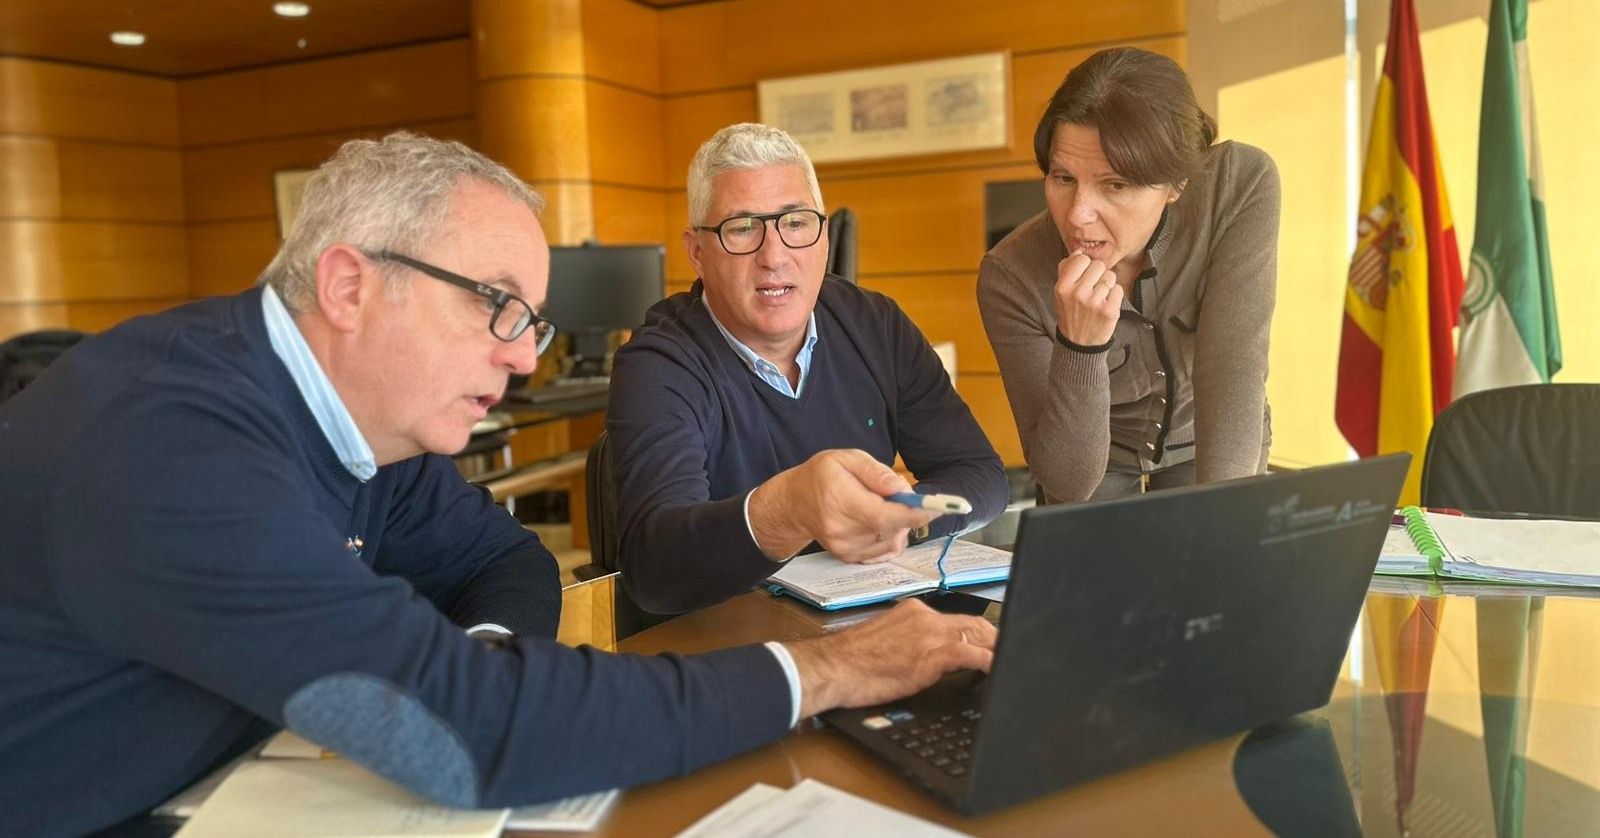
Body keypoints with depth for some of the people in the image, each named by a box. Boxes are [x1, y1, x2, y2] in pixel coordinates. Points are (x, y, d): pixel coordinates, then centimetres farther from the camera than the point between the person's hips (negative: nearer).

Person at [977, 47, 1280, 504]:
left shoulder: (1242, 185, -28)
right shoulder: (1010, 277, -31)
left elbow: (1234, 371, -31)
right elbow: (1067, 483, -28)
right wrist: (1081, 346, -44)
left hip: (1207, 439, 0)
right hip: (1095, 454, 1)